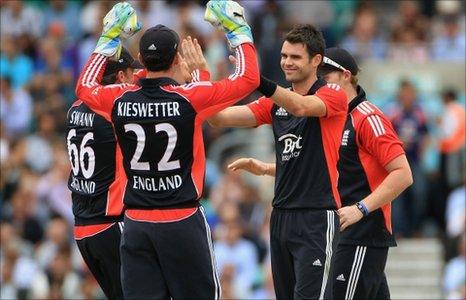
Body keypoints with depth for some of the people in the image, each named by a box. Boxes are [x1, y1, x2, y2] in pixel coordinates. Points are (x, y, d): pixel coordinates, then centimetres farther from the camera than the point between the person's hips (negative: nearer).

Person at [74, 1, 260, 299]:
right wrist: (238, 30, 9)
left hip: (136, 223, 3)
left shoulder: (120, 100, -2)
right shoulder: (190, 98, -12)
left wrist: (109, 39, 27)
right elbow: (249, 78, -3)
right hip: (183, 220, -3)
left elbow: (85, 86, 21)